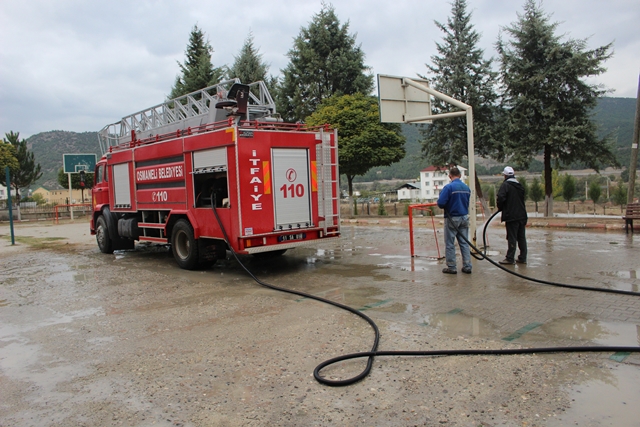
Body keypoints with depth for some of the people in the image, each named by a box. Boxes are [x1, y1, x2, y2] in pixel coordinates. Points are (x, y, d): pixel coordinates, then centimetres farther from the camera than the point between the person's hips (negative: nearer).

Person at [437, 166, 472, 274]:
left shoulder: (449, 187, -16)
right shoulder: (467, 187, 4)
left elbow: (440, 203, -20)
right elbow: (467, 202, 14)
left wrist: (445, 207, 0)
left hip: (452, 218, -5)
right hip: (464, 217, 6)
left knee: (450, 244, 4)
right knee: (464, 243, 11)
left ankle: (451, 267, 8)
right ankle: (467, 266, 13)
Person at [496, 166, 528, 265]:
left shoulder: (505, 185, -10)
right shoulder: (520, 185, 13)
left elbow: (501, 197, -22)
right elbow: (522, 199, 18)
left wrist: (500, 207, -3)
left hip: (511, 216, -7)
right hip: (522, 215, 7)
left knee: (512, 238, -4)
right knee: (521, 237, 11)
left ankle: (510, 258, 0)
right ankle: (522, 258, 17)